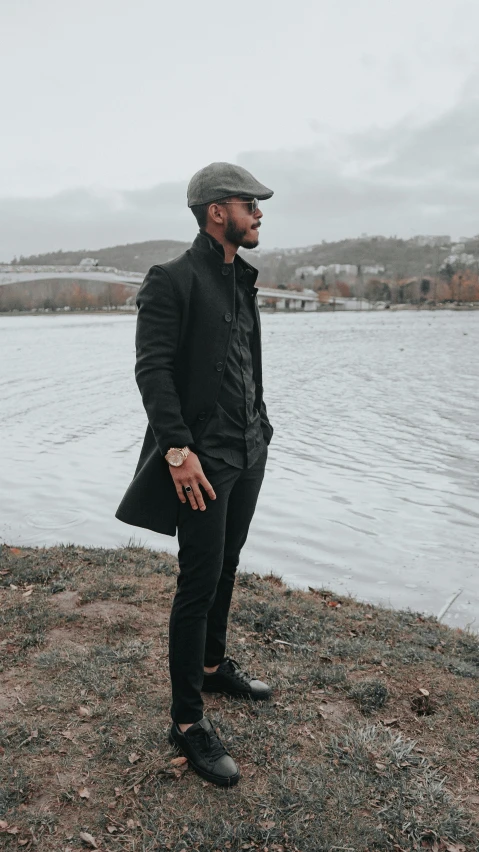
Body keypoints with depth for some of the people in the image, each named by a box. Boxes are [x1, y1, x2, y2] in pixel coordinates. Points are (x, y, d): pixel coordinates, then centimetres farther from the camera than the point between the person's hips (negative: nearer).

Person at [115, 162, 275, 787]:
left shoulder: (242, 280, 15)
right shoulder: (173, 280, -11)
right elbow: (153, 370, -18)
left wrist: (261, 428, 13)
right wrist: (178, 450, -25)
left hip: (249, 455, 8)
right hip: (204, 460, -8)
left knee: (225, 570, 20)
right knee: (199, 584, -2)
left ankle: (214, 666, 40)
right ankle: (187, 722, 12)